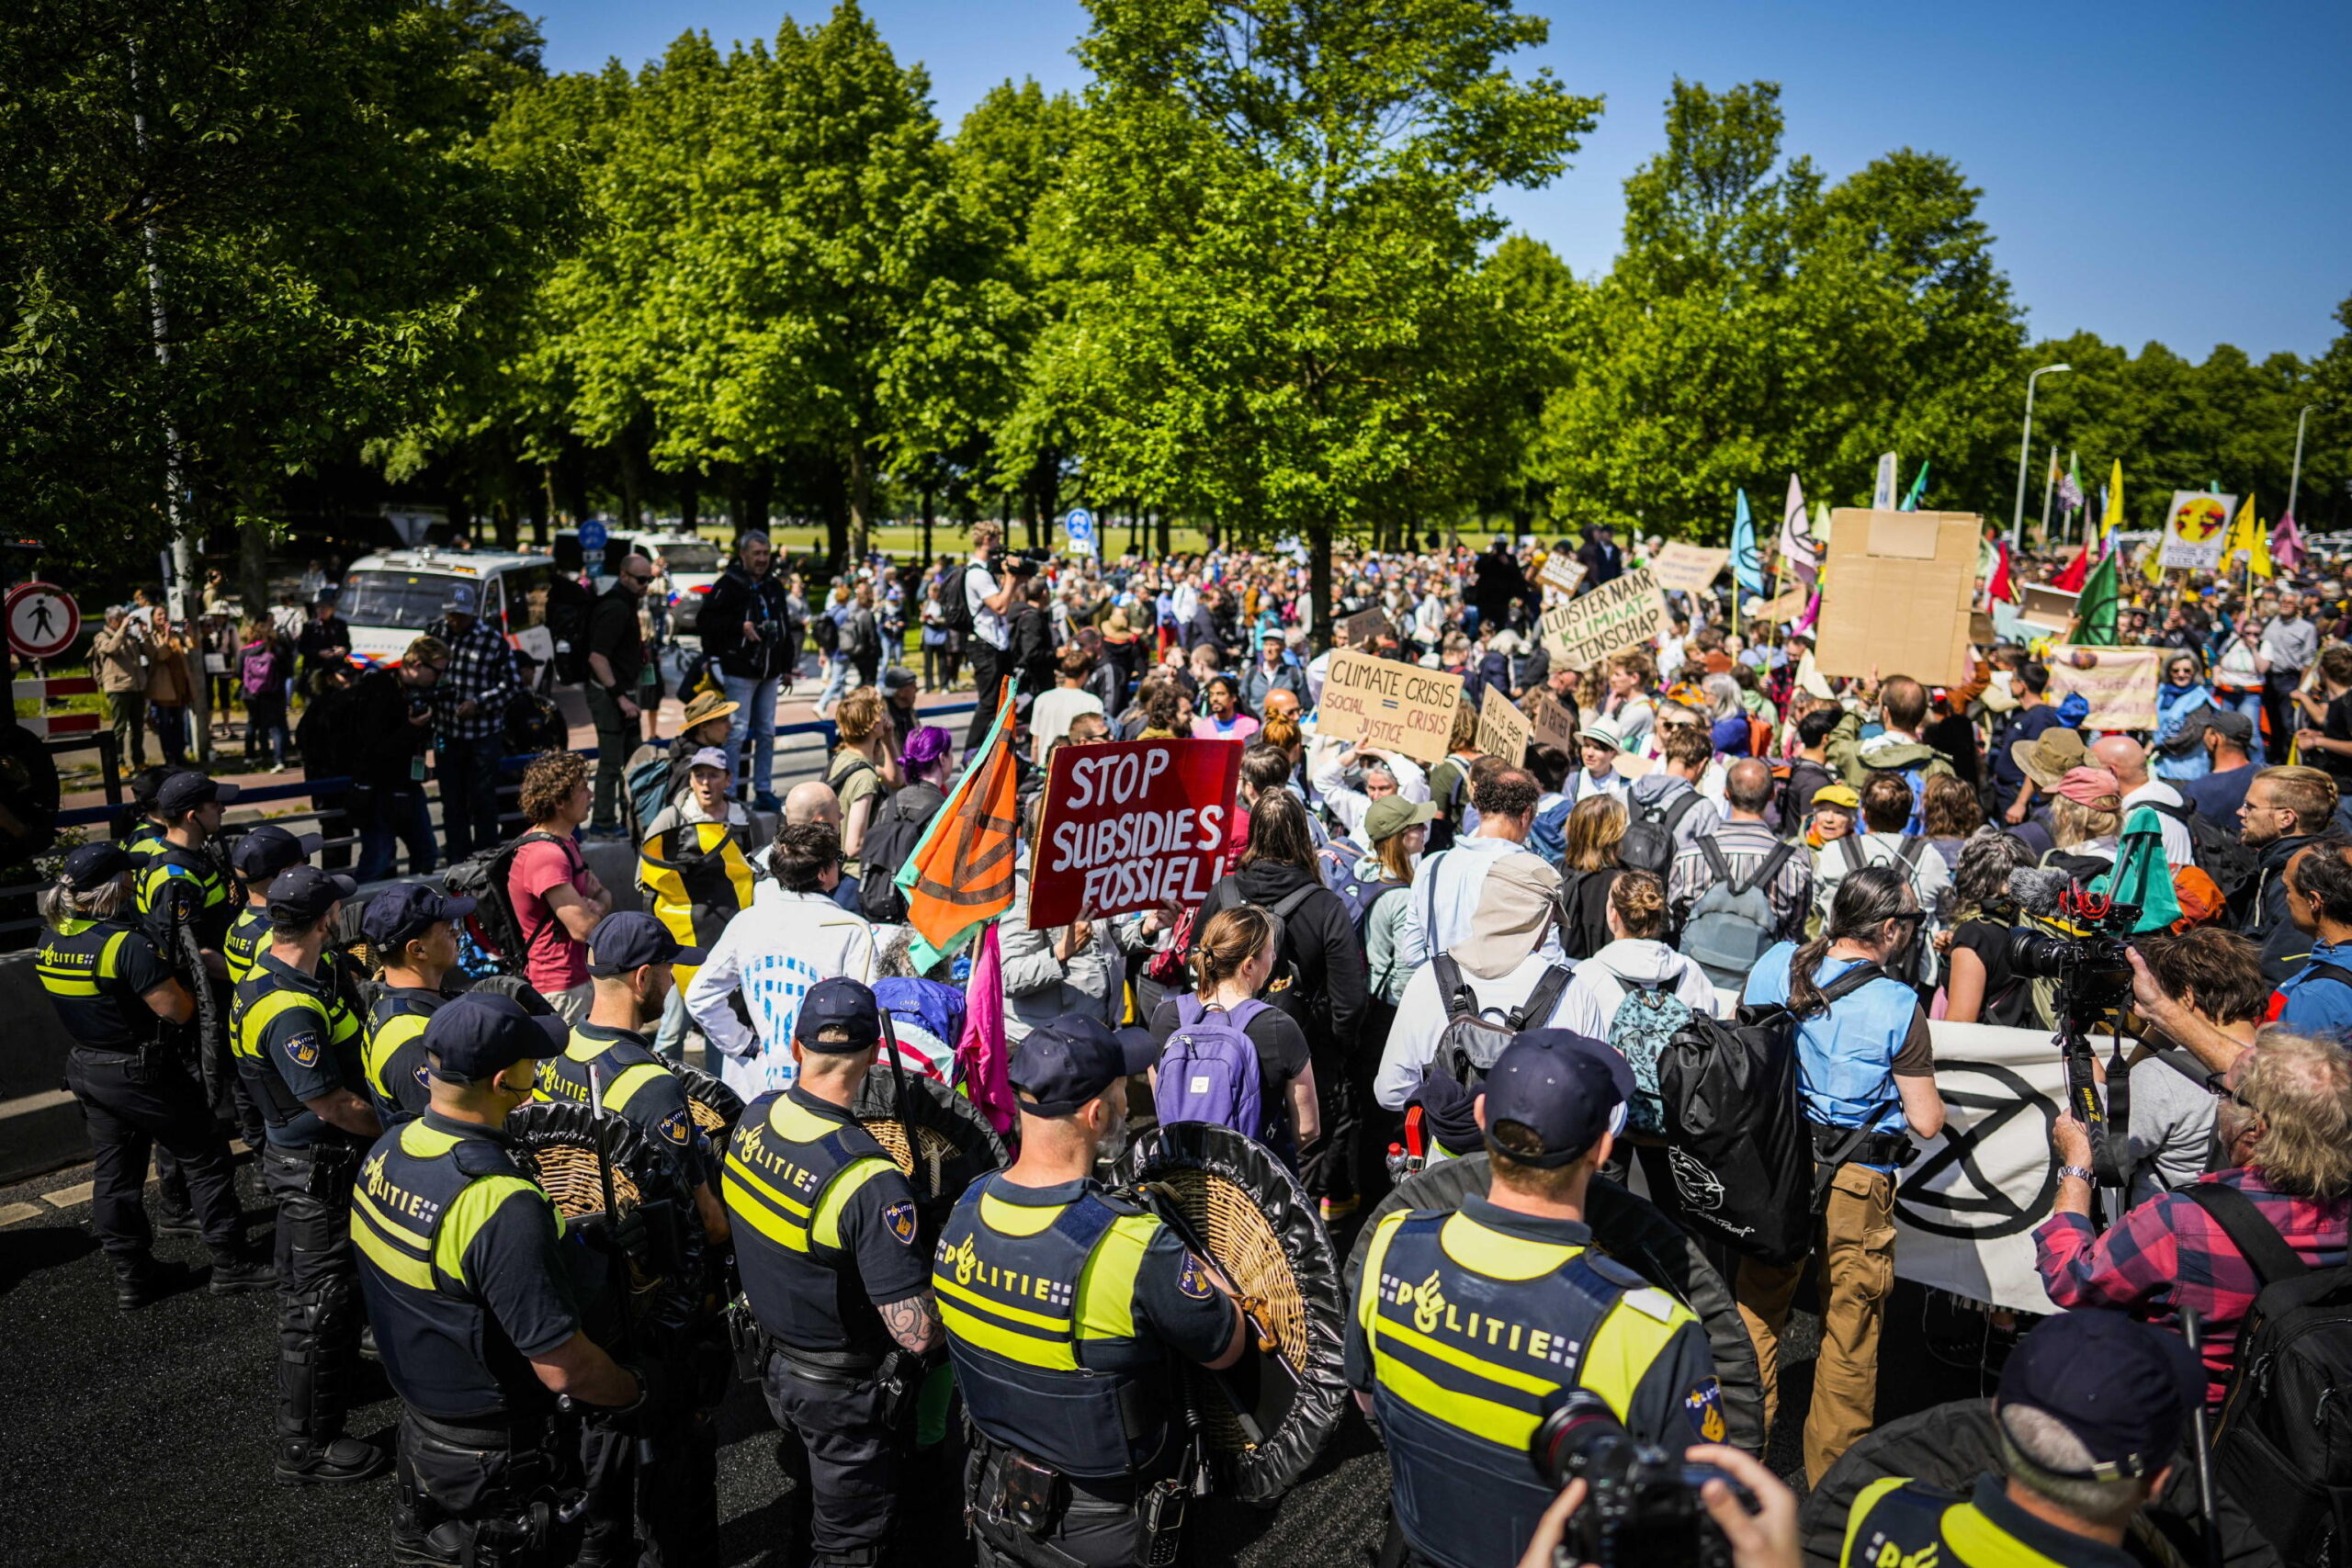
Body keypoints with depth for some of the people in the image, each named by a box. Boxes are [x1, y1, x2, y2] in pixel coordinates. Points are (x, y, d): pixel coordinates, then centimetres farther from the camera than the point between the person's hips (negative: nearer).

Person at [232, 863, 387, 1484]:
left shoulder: (268, 970, 2)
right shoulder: (290, 1010, -31)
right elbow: (334, 1106, -26)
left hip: (306, 1158, 10)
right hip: (317, 1170, -10)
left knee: (309, 1287, 28)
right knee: (318, 1301, 2)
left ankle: (338, 1372, 49)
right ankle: (307, 1447, 14)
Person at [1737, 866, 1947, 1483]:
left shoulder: (1773, 965, -5)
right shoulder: (1898, 1006, -17)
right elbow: (1927, 1121, -11)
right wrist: (1918, 1080, 9)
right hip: (1856, 1185, -3)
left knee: (1755, 1314, 18)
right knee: (1850, 1337, 15)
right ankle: (1832, 1475, 30)